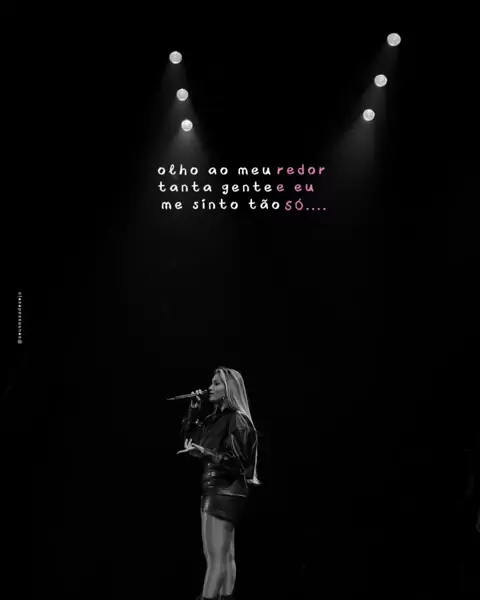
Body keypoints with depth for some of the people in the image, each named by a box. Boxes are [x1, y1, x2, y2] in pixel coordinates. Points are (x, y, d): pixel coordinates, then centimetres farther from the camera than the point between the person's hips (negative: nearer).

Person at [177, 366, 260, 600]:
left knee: (217, 557, -11)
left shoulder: (237, 419, -11)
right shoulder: (216, 418, 15)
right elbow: (189, 437, 19)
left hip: (226, 491, -9)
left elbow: (235, 460, -19)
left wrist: (203, 453, -30)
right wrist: (193, 411, 8)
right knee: (225, 556, 11)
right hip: (215, 491, 9)